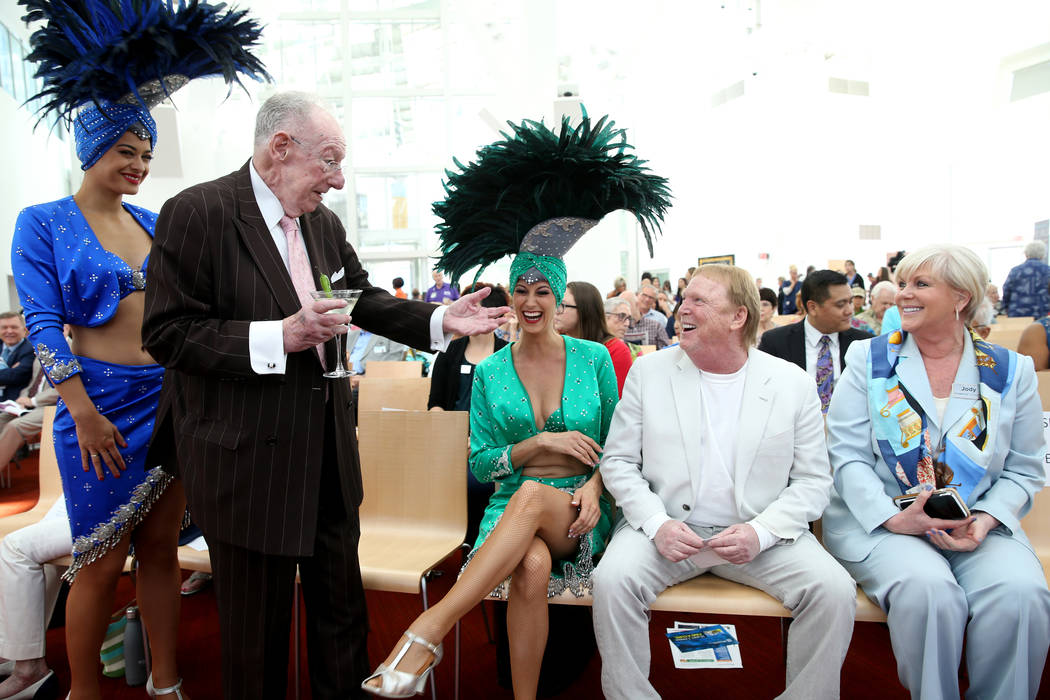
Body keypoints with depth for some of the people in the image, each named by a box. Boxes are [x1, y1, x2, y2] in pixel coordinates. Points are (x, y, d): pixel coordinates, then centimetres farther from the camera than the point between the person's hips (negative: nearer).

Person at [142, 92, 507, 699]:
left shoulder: (324, 224, 8)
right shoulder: (197, 214, -12)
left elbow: (366, 300, 16)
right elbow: (166, 332, -15)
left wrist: (441, 319, 1)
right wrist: (280, 337, -23)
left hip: (329, 458, 7)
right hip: (248, 461, -6)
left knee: (343, 612, 20)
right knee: (258, 634, 12)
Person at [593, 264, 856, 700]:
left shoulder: (793, 383, 2)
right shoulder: (648, 371, 3)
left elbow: (813, 480, 3)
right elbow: (618, 461, 4)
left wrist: (762, 531, -14)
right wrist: (656, 523, -12)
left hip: (757, 533, 1)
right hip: (668, 528, 0)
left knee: (835, 591, -22)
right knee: (611, 580, -27)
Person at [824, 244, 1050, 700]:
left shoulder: (1010, 371, 9)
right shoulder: (870, 360, 4)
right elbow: (848, 456, -2)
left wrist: (986, 520, -9)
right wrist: (893, 518, -15)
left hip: (976, 525, 2)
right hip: (879, 520, -2)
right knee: (928, 591, -31)